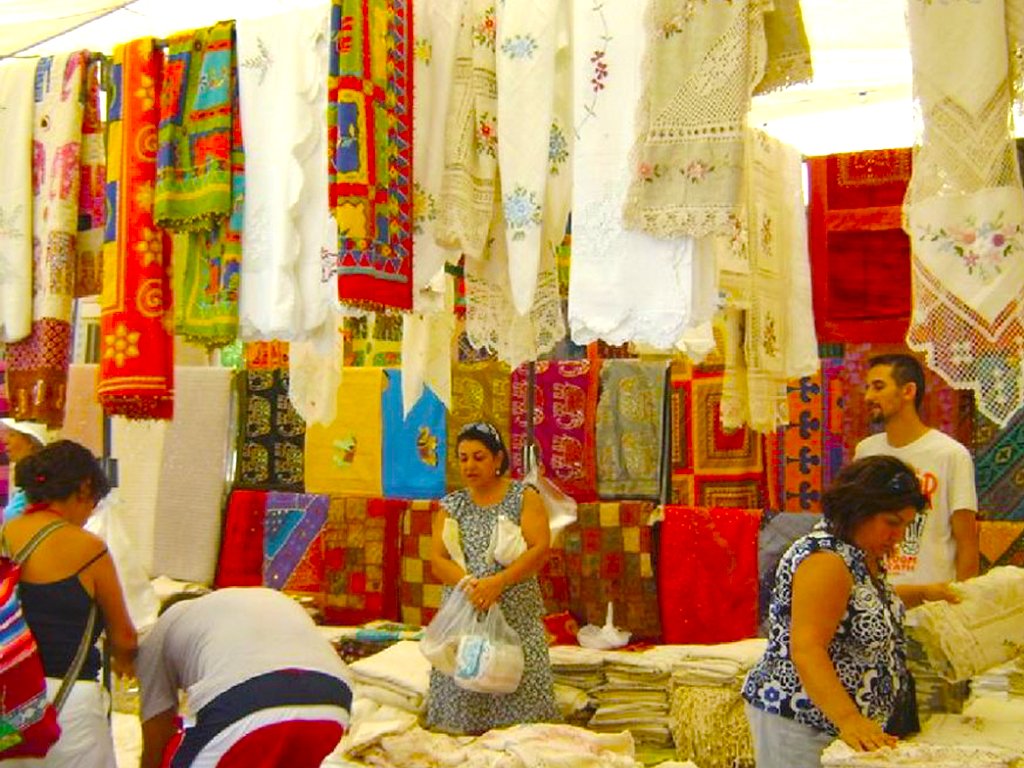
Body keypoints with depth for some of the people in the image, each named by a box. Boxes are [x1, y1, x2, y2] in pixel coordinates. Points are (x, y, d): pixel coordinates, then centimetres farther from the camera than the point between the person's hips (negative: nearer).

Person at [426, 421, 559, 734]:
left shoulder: (524, 497, 4)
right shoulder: (451, 506, 11)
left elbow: (540, 549, -8)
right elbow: (438, 560, 2)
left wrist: (497, 582, -20)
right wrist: (469, 583, -18)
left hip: (516, 616, -2)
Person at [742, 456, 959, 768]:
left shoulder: (864, 555, 6)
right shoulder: (826, 560, -23)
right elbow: (806, 650, -32)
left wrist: (922, 594, 17)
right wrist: (849, 720, -40)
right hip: (798, 722, -9)